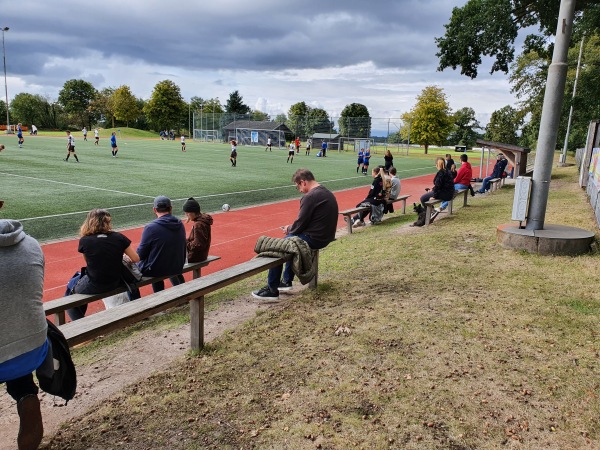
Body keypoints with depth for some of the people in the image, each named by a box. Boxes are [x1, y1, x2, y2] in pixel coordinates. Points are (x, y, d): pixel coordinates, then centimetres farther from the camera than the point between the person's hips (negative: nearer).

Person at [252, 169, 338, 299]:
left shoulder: (310, 197, -19)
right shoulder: (327, 192, 12)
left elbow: (300, 224, -17)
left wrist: (289, 229, 4)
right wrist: (292, 228, 14)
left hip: (314, 239, -10)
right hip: (325, 236, 10)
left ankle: (272, 290, 3)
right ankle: (286, 281, 31)